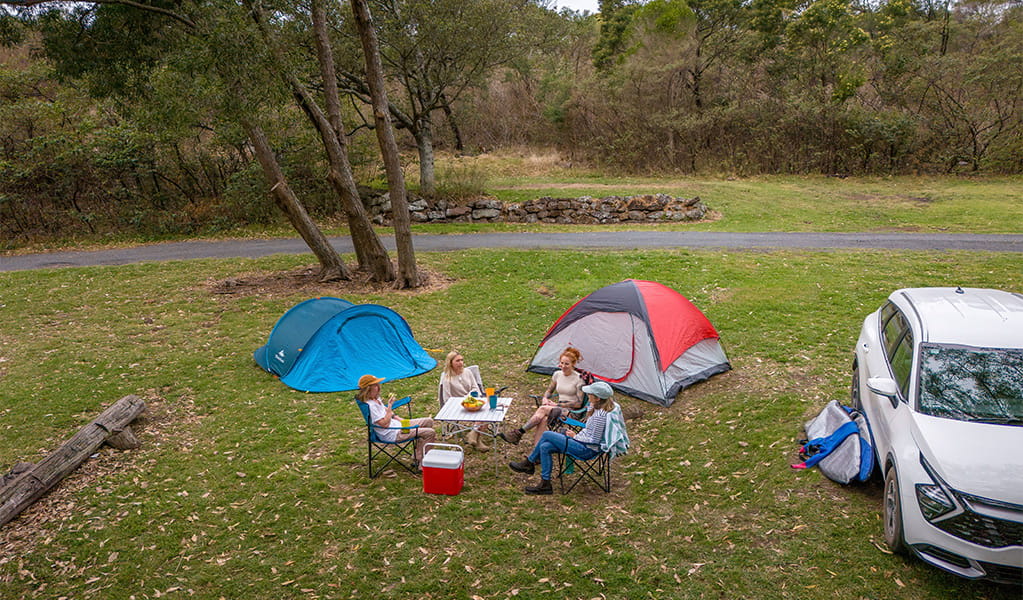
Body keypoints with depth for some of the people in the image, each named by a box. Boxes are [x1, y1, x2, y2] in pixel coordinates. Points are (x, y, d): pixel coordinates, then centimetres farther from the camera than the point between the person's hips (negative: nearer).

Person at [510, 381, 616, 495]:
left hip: (587, 449, -10)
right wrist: (577, 435, 4)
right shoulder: (598, 409, 5)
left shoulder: (600, 415, -24)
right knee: (545, 447, -2)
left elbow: (593, 440, -22)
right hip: (583, 443, 10)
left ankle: (529, 463, 6)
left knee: (546, 435, -9)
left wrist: (575, 436, -10)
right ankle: (545, 484, 7)